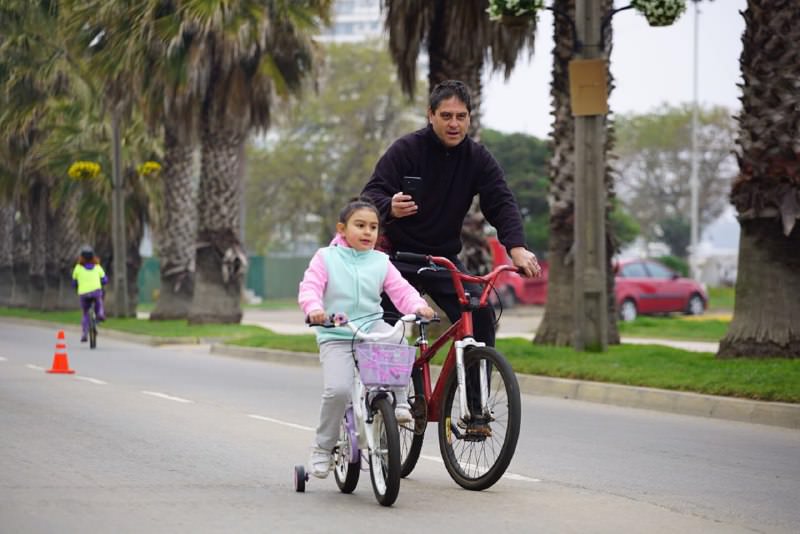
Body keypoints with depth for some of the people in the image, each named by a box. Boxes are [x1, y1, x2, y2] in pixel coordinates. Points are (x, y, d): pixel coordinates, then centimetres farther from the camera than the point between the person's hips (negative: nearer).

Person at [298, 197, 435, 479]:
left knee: (397, 339, -33)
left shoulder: (380, 262, 9)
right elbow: (309, 287, -7)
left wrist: (418, 306, -18)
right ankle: (322, 447, -1)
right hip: (335, 335, -2)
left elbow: (401, 290, 3)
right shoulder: (326, 258, 3)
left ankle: (399, 401, -14)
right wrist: (314, 308, -29)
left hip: (371, 327, 2)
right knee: (337, 389, -22)